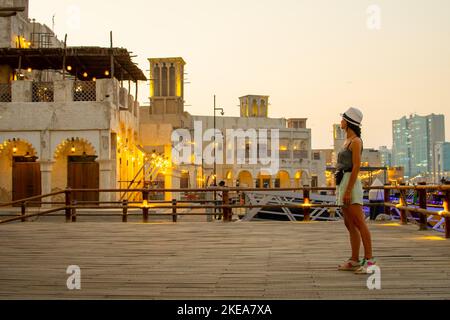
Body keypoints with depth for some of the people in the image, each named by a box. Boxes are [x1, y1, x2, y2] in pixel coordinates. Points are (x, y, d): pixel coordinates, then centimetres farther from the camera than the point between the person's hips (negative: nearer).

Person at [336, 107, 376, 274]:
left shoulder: (356, 141, -9)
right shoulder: (348, 141, 19)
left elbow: (356, 167, -16)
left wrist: (348, 190, -21)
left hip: (351, 182, -10)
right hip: (343, 182, 10)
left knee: (359, 223, -12)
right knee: (349, 224, 9)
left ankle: (369, 259, -13)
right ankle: (354, 260, 12)